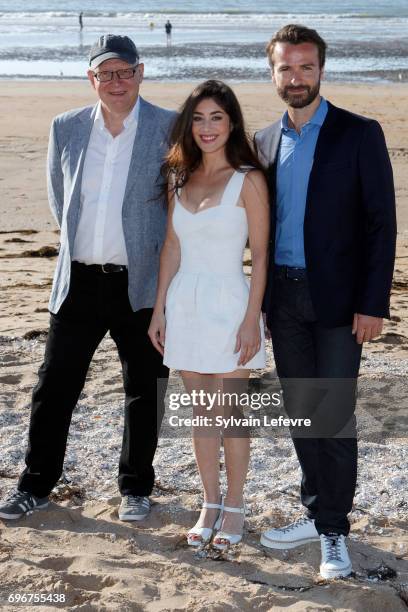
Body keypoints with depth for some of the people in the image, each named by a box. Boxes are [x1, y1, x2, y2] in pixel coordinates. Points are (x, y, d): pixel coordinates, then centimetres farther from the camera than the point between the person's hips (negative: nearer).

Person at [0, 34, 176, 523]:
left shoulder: (170, 129, -5)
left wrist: (164, 259, 2)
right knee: (54, 387, 8)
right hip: (78, 281, 3)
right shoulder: (66, 128, 6)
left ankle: (136, 488, 24)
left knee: (144, 391, 8)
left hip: (141, 282, -2)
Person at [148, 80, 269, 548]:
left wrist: (251, 319, -12)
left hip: (228, 304, -5)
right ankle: (210, 505, 23)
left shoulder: (247, 180, -7)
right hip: (184, 304, 5)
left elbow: (260, 254, -8)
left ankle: (233, 506, 19)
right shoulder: (180, 178, 8)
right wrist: (159, 309, 7)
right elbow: (172, 248, 10)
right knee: (201, 413, 12)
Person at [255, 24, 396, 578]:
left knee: (335, 415, -3)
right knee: (300, 411, 12)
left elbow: (380, 222, -8)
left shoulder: (359, 135, -5)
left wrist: (373, 303, -14)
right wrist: (261, 300, 10)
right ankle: (317, 513, 25)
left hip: (337, 298, -5)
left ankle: (333, 532, 7)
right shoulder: (265, 142, 9)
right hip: (283, 297, 5)